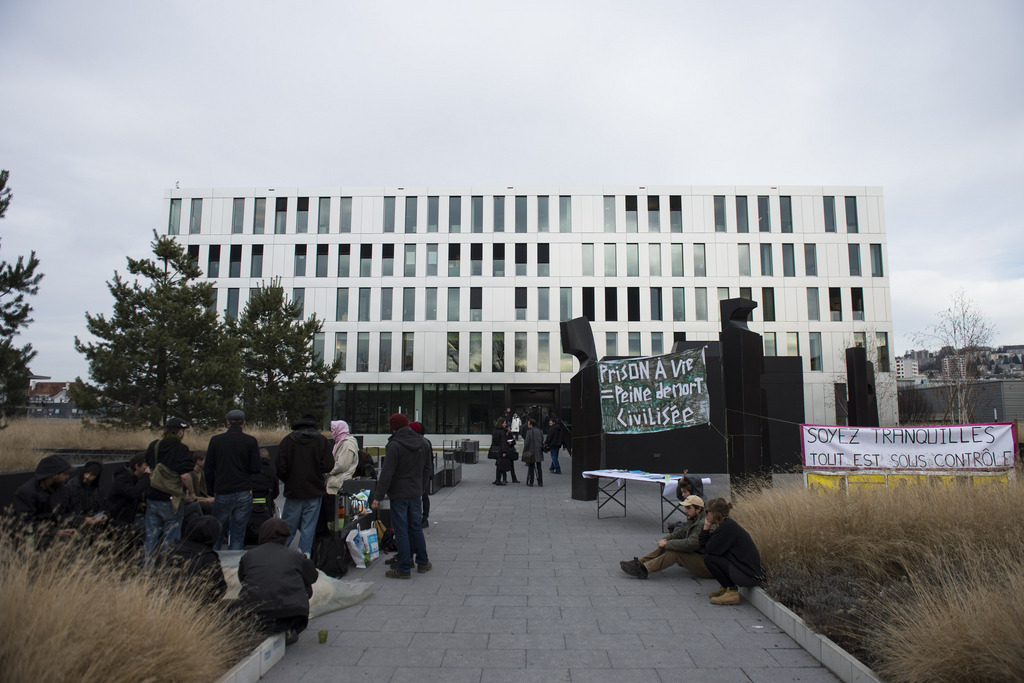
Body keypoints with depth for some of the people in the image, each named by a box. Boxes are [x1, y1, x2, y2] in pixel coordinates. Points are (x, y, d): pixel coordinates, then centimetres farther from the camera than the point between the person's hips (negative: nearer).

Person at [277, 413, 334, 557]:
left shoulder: (288, 440, -2)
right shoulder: (322, 440, -3)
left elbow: (281, 469, -6)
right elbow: (328, 466, -9)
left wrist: (289, 482, 13)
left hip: (294, 491, 1)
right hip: (314, 492, 0)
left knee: (287, 528, 12)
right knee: (308, 528, 6)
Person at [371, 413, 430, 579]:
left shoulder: (394, 445, -15)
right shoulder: (421, 443, 7)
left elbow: (387, 473, -18)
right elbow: (426, 469, 16)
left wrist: (378, 497, -15)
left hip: (399, 494, -6)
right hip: (416, 493, 7)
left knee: (401, 530, 1)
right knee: (416, 527, 18)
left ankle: (404, 568, 8)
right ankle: (423, 562, 27)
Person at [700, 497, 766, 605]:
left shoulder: (727, 527, -18)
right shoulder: (727, 524, 11)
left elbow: (710, 549, -18)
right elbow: (703, 545, 12)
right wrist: (707, 526, 3)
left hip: (750, 576, -10)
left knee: (709, 558, -13)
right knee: (709, 554, 12)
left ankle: (732, 591, -4)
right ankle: (726, 587, 17)